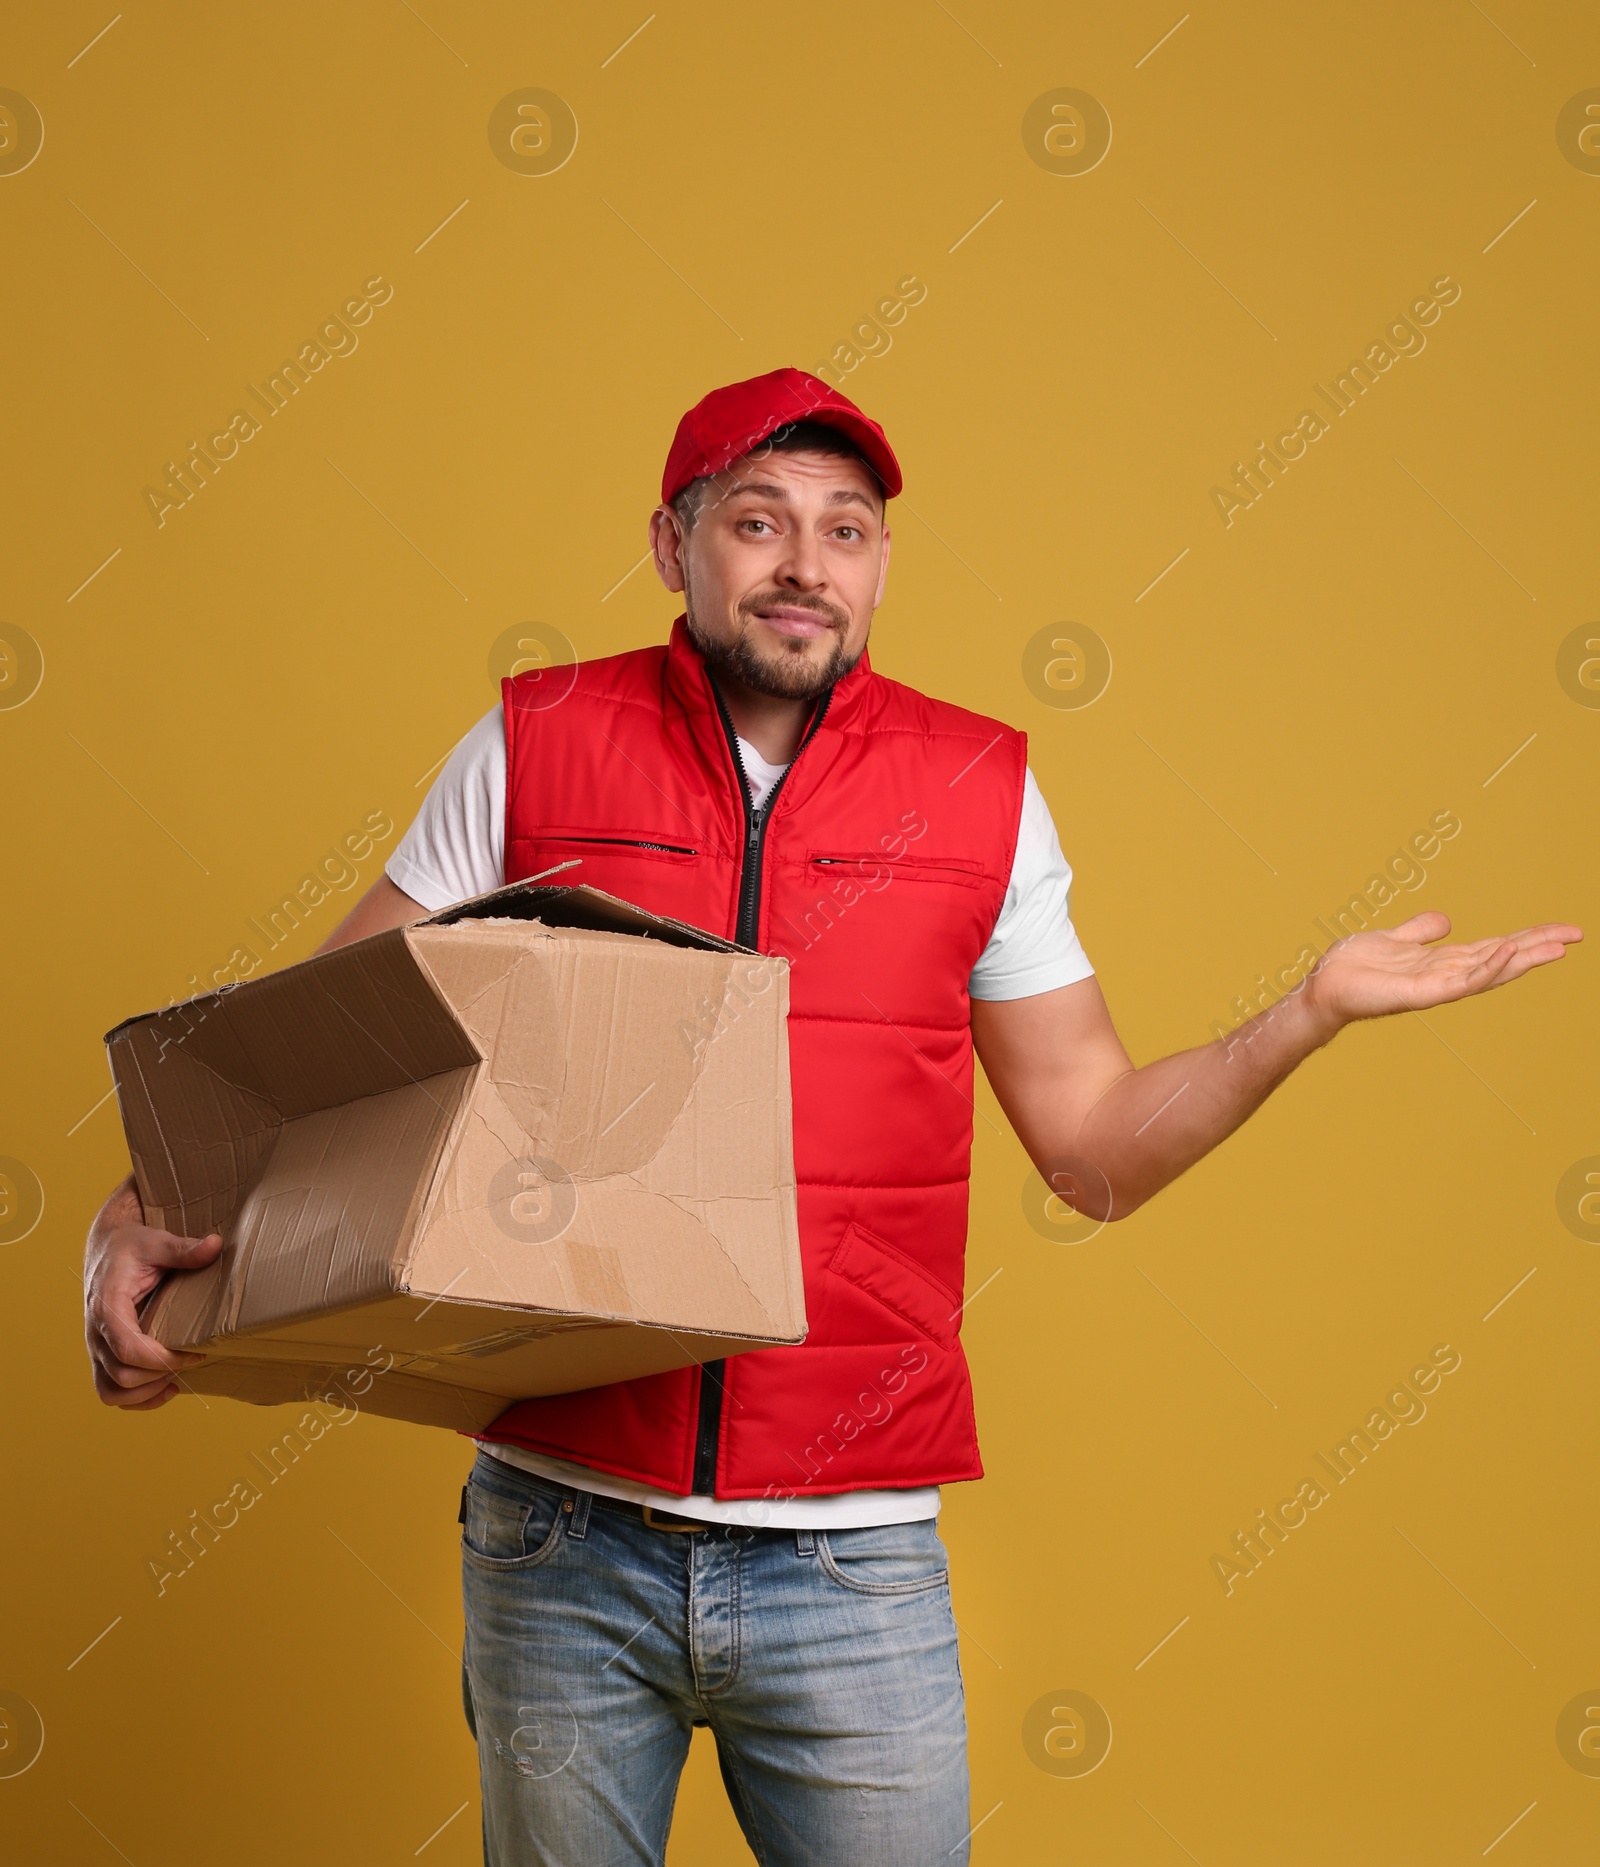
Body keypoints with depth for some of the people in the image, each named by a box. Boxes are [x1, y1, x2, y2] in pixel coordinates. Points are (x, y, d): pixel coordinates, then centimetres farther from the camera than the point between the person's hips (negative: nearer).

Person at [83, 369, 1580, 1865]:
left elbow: (1095, 1149, 8)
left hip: (854, 1560, 1)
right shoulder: (533, 750, 1)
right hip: (567, 1537, 0)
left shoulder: (980, 794, 4)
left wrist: (1314, 1011, -5)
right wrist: (141, 1217, -12)